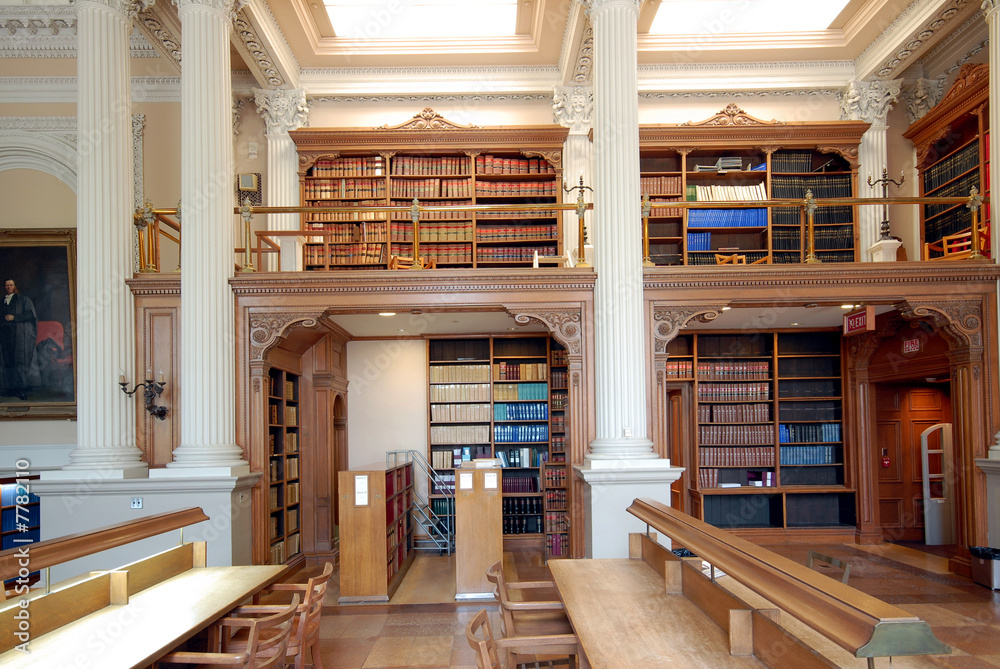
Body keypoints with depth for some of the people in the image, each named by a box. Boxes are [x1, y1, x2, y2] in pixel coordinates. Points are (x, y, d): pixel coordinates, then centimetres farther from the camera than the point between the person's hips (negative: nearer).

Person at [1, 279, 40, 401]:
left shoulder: (24, 300, 8)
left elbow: (30, 314, -3)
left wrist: (14, 318, -8)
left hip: (21, 335, -5)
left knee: (21, 362, -12)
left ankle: (22, 389, -14)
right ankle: (10, 389, 2)